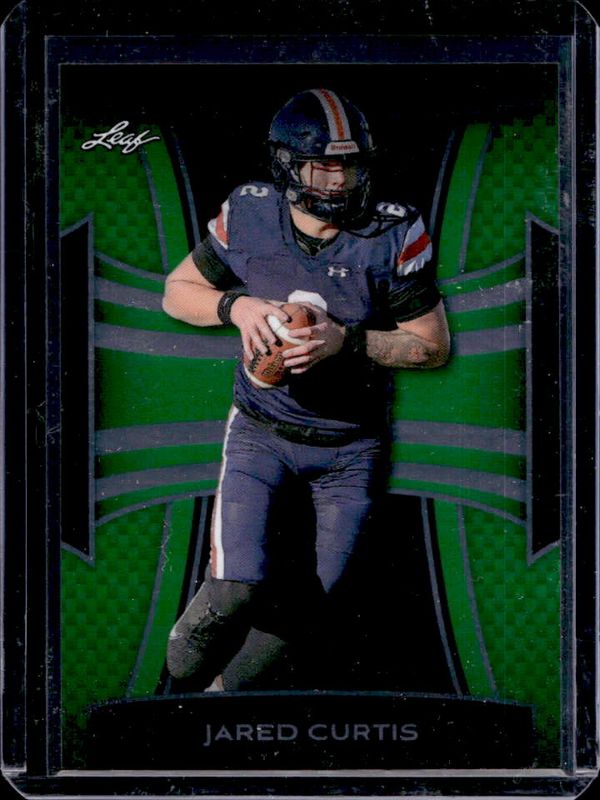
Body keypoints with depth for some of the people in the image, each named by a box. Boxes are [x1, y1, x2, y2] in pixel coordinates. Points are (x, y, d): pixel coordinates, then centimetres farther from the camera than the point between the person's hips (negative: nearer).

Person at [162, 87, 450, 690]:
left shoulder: (393, 234, -14)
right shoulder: (248, 217, -9)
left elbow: (433, 346, -8)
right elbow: (178, 292, 5)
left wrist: (346, 339, -23)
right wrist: (236, 306, -16)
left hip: (350, 445, 1)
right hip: (261, 431, 0)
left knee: (323, 594, 7)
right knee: (236, 589, -15)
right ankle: (183, 674, 16)